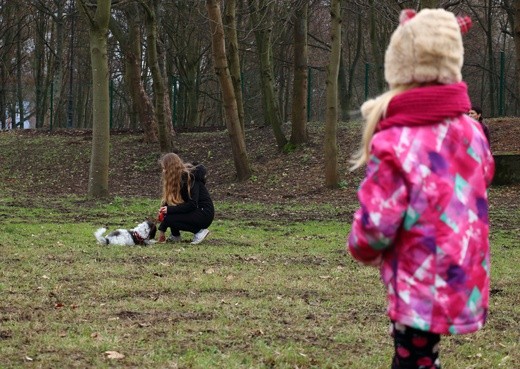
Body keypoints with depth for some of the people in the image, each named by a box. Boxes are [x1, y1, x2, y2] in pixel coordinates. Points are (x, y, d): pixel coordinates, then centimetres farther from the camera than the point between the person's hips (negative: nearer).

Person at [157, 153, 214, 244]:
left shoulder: (189, 177, -18)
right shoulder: (178, 178, 7)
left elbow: (192, 205, -24)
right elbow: (167, 201, 6)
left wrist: (169, 209, -25)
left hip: (204, 214, -9)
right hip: (193, 211, 9)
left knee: (169, 219, -22)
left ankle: (199, 231, -13)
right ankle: (175, 236, 2)